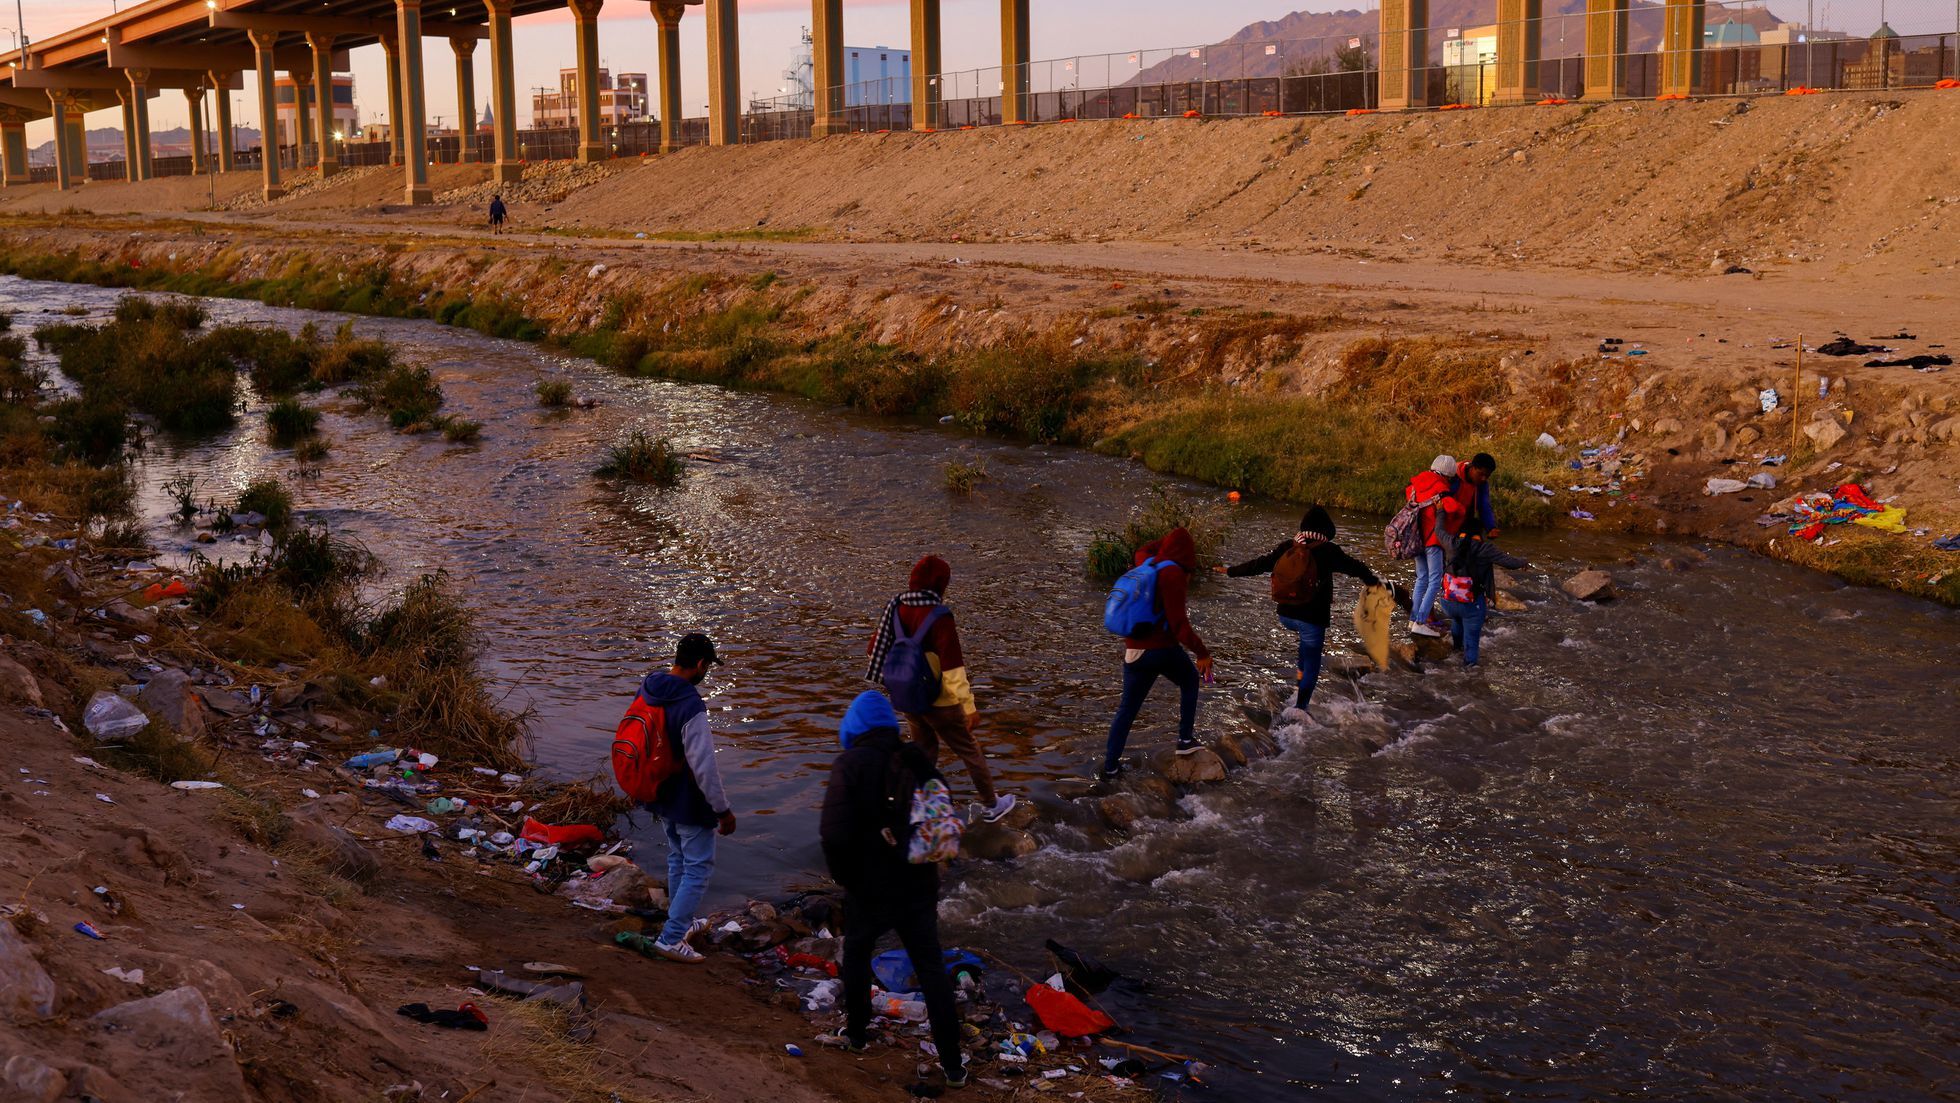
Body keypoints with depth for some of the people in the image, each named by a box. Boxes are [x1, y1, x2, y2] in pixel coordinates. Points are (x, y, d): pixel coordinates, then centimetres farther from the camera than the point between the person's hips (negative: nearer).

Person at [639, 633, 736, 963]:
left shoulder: (647, 691, -3)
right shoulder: (691, 707, -30)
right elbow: (704, 766, -28)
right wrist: (722, 809, -17)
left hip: (662, 796, 9)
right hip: (689, 802, -9)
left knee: (677, 860, 24)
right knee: (698, 868, 5)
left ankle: (683, 923, 39)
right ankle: (671, 938, 6)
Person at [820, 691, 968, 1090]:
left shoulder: (850, 764, -14)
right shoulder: (917, 761, 1)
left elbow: (834, 833, -21)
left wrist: (844, 876, -5)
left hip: (870, 890, -3)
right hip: (919, 887, 3)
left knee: (857, 953, 24)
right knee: (932, 971, 12)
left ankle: (857, 1033, 39)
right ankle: (953, 1065, 14)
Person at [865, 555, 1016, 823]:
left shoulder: (896, 609, -5)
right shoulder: (938, 617, -24)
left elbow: (874, 650, 5)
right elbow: (952, 667, -26)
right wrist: (969, 706, -21)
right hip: (939, 701, -6)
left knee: (924, 751, 24)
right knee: (970, 752, 12)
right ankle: (992, 805, 26)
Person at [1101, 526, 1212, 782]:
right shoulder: (1173, 574, -16)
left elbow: (1143, 551, 36)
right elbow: (1179, 624, -20)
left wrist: (1170, 539, 35)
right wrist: (1202, 652, -15)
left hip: (1133, 652, 6)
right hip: (1164, 649, -6)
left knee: (1127, 709, 13)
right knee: (1189, 682, 25)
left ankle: (1110, 767, 11)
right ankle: (1186, 739, 24)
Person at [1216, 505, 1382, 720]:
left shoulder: (1287, 547, 0)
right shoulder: (1328, 551, -12)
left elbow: (1260, 564, 8)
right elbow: (1354, 566, -1)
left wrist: (1232, 571, 23)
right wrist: (1372, 580, 18)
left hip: (1285, 615, 5)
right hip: (1313, 618, -5)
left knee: (1307, 639, 33)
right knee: (1312, 664, 5)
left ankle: (1301, 682, 26)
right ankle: (1299, 707, 4)